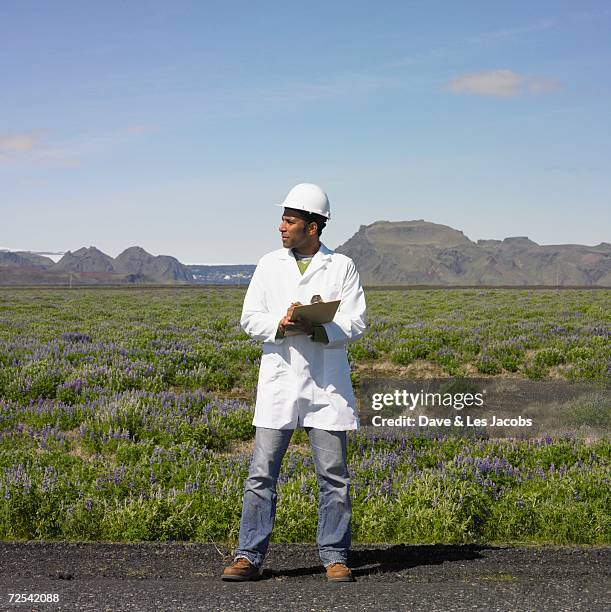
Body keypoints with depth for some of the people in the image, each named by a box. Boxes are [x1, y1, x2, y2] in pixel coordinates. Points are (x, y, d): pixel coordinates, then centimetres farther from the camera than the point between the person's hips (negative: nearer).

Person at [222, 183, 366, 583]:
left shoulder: (342, 267, 3)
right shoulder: (270, 265, 10)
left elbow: (355, 323, -3)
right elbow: (250, 320, 6)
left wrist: (316, 329, -21)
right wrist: (282, 325, -15)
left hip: (327, 384, -1)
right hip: (279, 381, 2)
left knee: (333, 475, 3)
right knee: (262, 472, -1)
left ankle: (335, 558, 13)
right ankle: (249, 557, 4)